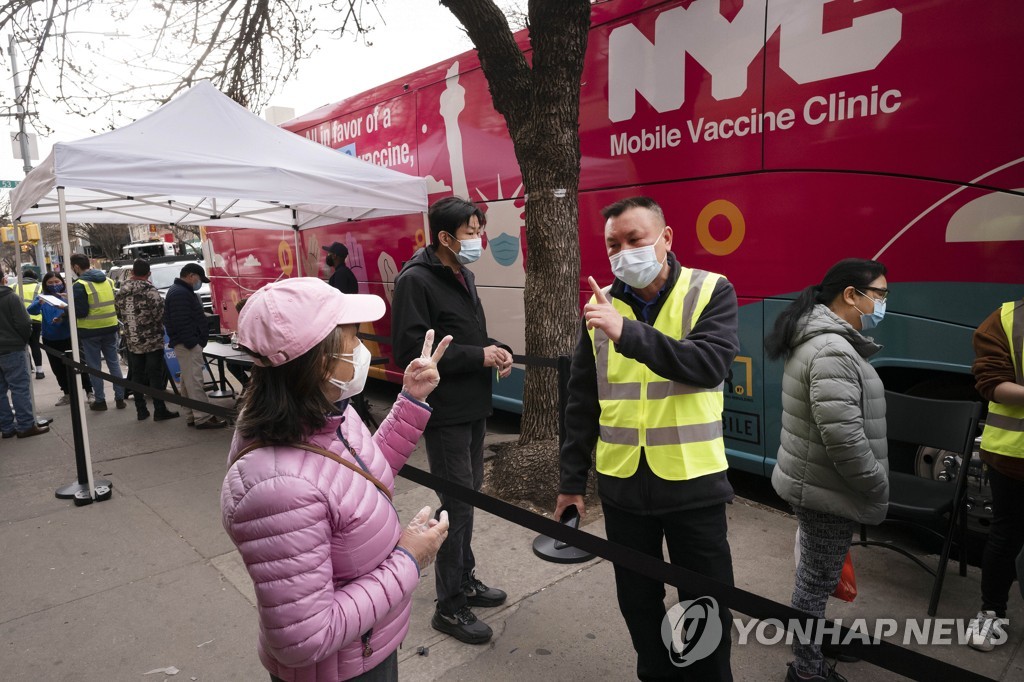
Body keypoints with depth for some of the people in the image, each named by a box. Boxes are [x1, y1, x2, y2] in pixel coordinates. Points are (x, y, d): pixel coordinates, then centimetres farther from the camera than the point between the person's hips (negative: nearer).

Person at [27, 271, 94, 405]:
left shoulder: (69, 294, -4)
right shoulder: (41, 297, 1)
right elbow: (31, 310, -13)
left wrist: (66, 309, -32)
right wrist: (39, 303, -33)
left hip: (69, 336, -3)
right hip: (50, 339, 3)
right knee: (58, 368, 12)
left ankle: (89, 392, 9)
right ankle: (67, 394, 25)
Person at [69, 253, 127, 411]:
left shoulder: (80, 285, -13)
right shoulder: (108, 280, 6)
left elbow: (80, 312, -15)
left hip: (90, 331, -5)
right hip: (110, 328, 5)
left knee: (94, 367, 6)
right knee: (114, 363, 12)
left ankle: (100, 400, 12)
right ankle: (120, 398, 13)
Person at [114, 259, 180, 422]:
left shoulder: (120, 293, 2)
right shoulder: (151, 292, -16)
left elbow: (119, 315, 10)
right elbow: (161, 315, -15)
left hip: (132, 342, 5)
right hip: (152, 341, -5)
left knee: (137, 377, 11)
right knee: (155, 377, 0)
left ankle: (141, 410, 17)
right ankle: (159, 411, 2)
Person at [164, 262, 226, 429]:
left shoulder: (182, 291, 19)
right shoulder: (180, 293, -16)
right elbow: (182, 323, -24)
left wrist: (196, 342, 19)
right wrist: (192, 343, -24)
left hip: (188, 344, 11)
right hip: (188, 344, -11)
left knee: (188, 381, 13)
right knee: (194, 381, -10)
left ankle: (191, 416, 19)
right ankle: (202, 417, -10)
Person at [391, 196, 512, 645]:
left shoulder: (463, 276, 12)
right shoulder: (416, 280, -16)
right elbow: (410, 351, -23)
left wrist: (497, 350, 0)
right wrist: (478, 357, -21)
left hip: (474, 408, 9)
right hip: (445, 413, -9)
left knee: (469, 494, 19)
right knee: (456, 504, -2)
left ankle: (465, 580, 38)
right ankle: (449, 607, 16)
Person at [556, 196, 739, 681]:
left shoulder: (711, 292, -6)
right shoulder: (602, 306, 1)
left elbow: (710, 364, -23)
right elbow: (582, 402, 4)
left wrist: (629, 333, -32)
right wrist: (572, 480, 5)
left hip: (694, 484, -2)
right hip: (622, 484, 3)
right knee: (637, 602, 19)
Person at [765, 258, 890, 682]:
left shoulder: (815, 340, 10)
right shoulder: (833, 351, -24)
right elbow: (845, 438, -29)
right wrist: (878, 489, -14)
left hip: (812, 482, 10)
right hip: (828, 491, -10)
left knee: (815, 575, 25)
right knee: (818, 579, 5)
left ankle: (813, 641, 44)